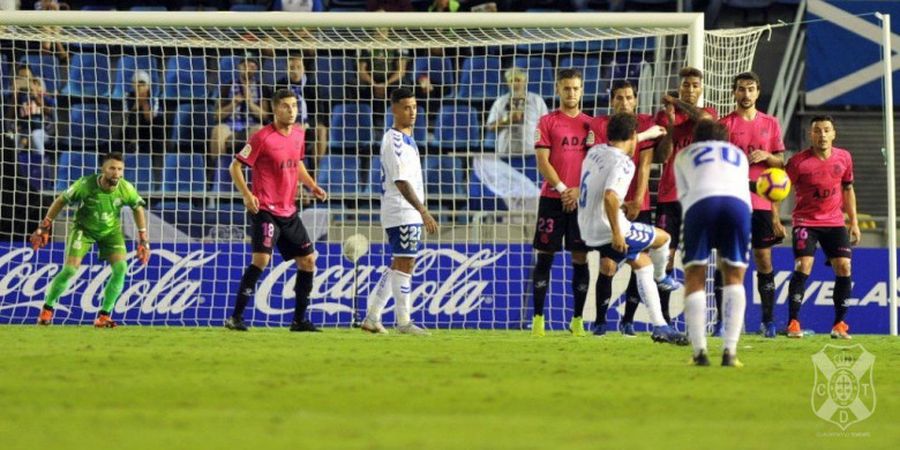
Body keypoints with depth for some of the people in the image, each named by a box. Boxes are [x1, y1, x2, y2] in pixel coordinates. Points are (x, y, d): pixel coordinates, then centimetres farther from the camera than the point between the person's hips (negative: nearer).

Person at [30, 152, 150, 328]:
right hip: (84, 228, -2)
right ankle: (47, 309, 9)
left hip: (111, 231, 2)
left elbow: (138, 209, -2)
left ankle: (103, 316, -7)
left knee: (120, 268, -18)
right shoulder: (85, 185, -29)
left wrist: (143, 240, -2)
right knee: (70, 270, -15)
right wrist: (45, 226, -11)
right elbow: (61, 201, -13)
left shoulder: (126, 189, -23)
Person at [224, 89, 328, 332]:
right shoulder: (263, 137, -12)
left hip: (289, 211, 8)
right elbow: (235, 166, -9)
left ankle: (299, 319, 18)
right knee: (261, 258, -20)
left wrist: (312, 186, 11)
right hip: (265, 209, -7)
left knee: (308, 260, 7)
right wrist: (247, 195, -21)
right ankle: (236, 317, -15)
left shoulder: (298, 134, 9)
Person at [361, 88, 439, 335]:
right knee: (403, 265, -7)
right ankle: (404, 322, -4)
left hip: (409, 214, 10)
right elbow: (401, 181, -22)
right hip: (401, 212, -10)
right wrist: (423, 211, -26)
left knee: (399, 266, 11)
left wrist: (421, 212, 21)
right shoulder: (394, 141, -14)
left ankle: (371, 318, 14)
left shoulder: (407, 139, 16)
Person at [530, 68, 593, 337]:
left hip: (581, 200, 2)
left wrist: (579, 190, -9)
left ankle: (577, 319, 6)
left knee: (580, 259, 1)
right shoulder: (547, 122, 4)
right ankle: (538, 318, 1)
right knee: (545, 257, -2)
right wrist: (562, 188, -12)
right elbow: (542, 162, -2)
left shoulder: (590, 124, 9)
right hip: (552, 198, -1)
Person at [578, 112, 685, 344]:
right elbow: (610, 196, -33)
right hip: (608, 231, -9)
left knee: (642, 263, 22)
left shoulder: (595, 151, 5)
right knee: (663, 238, 13)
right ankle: (661, 278, 43)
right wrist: (617, 234, -28)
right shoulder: (622, 162, -21)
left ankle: (659, 326, 23)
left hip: (589, 232, 9)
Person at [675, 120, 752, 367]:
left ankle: (700, 351, -7)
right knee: (734, 278, 12)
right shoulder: (739, 154, 37)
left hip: (700, 203, -1)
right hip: (738, 204, 1)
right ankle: (730, 351, -2)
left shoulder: (684, 155, 32)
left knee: (694, 280, 7)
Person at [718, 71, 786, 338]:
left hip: (762, 203, 2)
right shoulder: (725, 124, 2)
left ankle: (768, 321, 8)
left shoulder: (770, 124, 10)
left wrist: (766, 156, -7)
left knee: (764, 260, 3)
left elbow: (780, 163, 12)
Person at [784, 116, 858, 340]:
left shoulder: (844, 158, 1)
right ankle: (793, 323, -12)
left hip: (834, 222, 3)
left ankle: (840, 324, 3)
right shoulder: (798, 162, -12)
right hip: (806, 222, -3)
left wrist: (854, 222, 12)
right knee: (803, 266, -17)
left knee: (844, 267, -7)